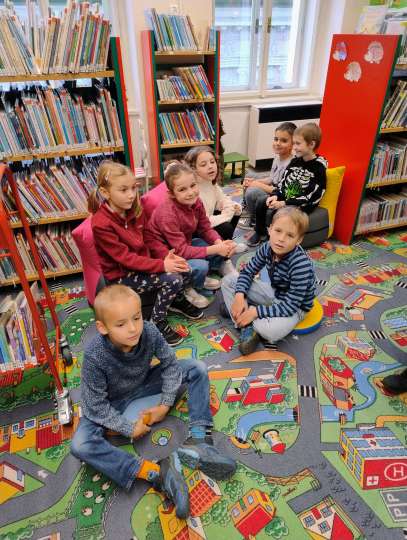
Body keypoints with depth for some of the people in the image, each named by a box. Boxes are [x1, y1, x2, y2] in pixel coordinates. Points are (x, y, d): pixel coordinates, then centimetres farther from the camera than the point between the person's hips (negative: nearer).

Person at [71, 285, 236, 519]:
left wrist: (166, 404, -12)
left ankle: (198, 441, -16)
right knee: (80, 446, -29)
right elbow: (96, 404, -22)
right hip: (111, 404, -2)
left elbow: (170, 363, -10)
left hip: (144, 385, 3)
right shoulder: (95, 356, -34)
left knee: (197, 368, -11)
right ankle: (157, 472, -28)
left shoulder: (149, 331, -27)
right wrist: (128, 428, -19)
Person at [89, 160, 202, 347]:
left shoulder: (135, 209, -3)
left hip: (142, 263, 7)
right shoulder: (101, 224, -24)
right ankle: (158, 322, -2)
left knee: (184, 269, -9)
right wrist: (162, 265, -31)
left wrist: (167, 256, -14)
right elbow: (125, 258, -25)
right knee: (172, 279, -23)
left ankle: (179, 301, 20)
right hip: (121, 276, -6)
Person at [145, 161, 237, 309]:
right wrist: (214, 249, -34)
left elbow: (205, 229, -2)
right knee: (200, 266, -31)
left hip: (185, 244, 8)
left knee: (224, 247, -4)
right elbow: (181, 251, -32)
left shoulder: (196, 202, -10)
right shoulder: (168, 214, -32)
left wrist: (220, 243, -23)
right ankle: (186, 289, 1)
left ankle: (199, 278, 14)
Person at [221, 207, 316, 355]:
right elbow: (247, 272, -3)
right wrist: (239, 295, -20)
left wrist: (256, 312, -31)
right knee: (228, 280, -3)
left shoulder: (302, 265, -33)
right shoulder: (267, 248, -15)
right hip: (274, 293, 7)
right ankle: (248, 328, -13)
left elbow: (290, 305, -31)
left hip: (294, 307, -6)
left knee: (270, 331, -39)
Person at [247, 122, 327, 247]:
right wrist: (275, 195, -11)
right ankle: (260, 233, 8)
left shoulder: (318, 167, -16)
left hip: (303, 205, -7)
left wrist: (285, 203, -24)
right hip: (285, 199, 7)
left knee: (272, 213, -26)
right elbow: (283, 182, 10)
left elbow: (312, 197, -21)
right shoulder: (295, 161, 6)